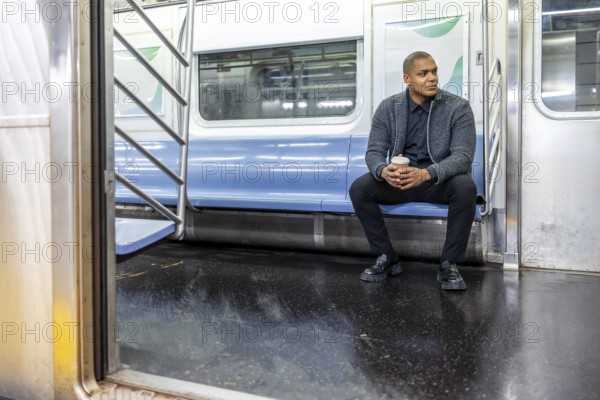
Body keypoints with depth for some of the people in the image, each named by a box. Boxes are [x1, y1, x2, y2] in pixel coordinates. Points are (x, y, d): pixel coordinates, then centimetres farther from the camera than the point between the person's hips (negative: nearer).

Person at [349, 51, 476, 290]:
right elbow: (374, 151, -6)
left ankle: (449, 264, -17)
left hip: (441, 180, -2)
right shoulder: (388, 108, -1)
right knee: (359, 189, -21)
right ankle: (387, 259, -6)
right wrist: (384, 171, -32)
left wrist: (427, 174, -39)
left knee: (465, 187, -34)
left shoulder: (458, 107, -9)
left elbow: (463, 156, -19)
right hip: (399, 178, 2)